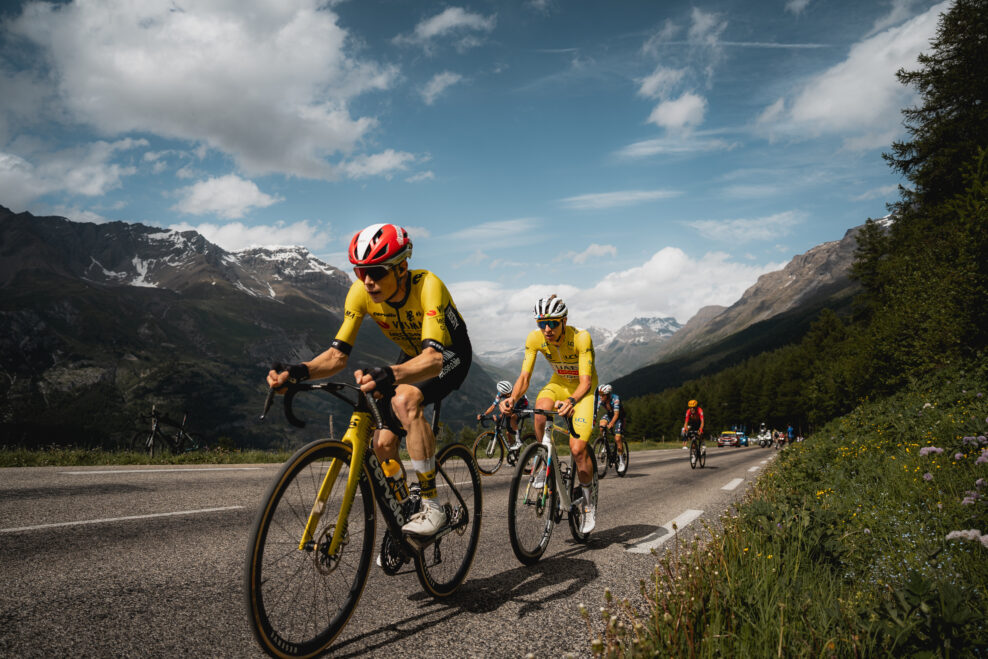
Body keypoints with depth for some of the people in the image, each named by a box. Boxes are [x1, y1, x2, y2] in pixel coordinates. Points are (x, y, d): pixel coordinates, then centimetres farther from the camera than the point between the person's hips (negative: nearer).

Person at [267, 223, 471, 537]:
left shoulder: (427, 286, -37)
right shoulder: (361, 292, -21)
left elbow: (434, 357, -49)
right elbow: (338, 353, -21)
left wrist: (390, 375, -68)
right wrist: (300, 371, -41)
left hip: (450, 355, -6)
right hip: (412, 356, 6)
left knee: (405, 400, -35)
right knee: (383, 442, -6)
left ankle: (431, 507, -25)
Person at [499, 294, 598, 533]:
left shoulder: (581, 338, -31)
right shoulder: (535, 338, -20)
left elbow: (586, 382, -34)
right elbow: (524, 377, -21)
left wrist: (571, 401, -55)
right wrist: (512, 398, -41)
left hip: (583, 388, -3)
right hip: (558, 382, 3)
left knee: (577, 448, -16)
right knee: (541, 408, -33)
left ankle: (589, 502, 8)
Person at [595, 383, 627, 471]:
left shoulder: (615, 398, -33)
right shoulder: (600, 399, -21)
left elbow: (616, 414, -38)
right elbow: (596, 410, -28)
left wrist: (611, 424, -54)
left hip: (619, 416, -4)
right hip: (608, 414, 4)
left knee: (617, 438, -17)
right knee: (601, 425, -30)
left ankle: (621, 461, -3)